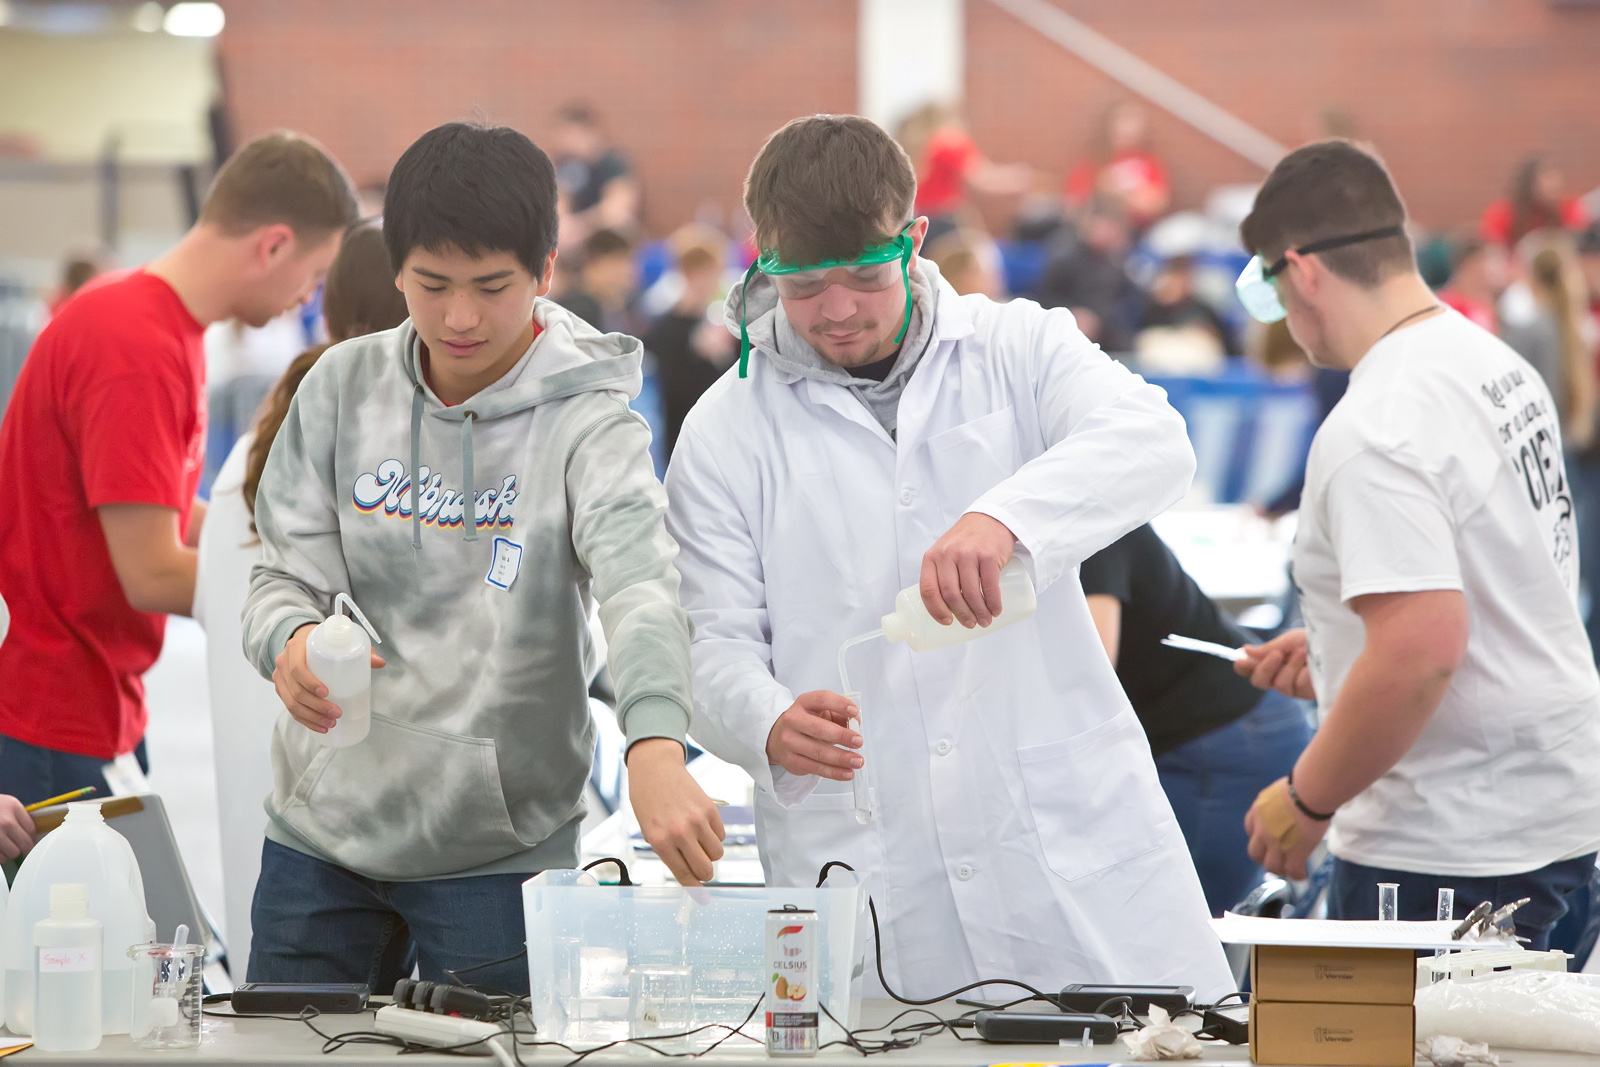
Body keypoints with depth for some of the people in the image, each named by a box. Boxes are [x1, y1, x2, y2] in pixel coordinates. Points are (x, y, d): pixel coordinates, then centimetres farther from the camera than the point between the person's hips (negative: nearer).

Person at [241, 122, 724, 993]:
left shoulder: (587, 426, -14)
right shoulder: (344, 387, 0)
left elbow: (640, 586, -31)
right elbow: (289, 569, 1)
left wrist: (655, 751, -51)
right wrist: (290, 641, -25)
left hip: (495, 848, -3)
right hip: (322, 824, 4)